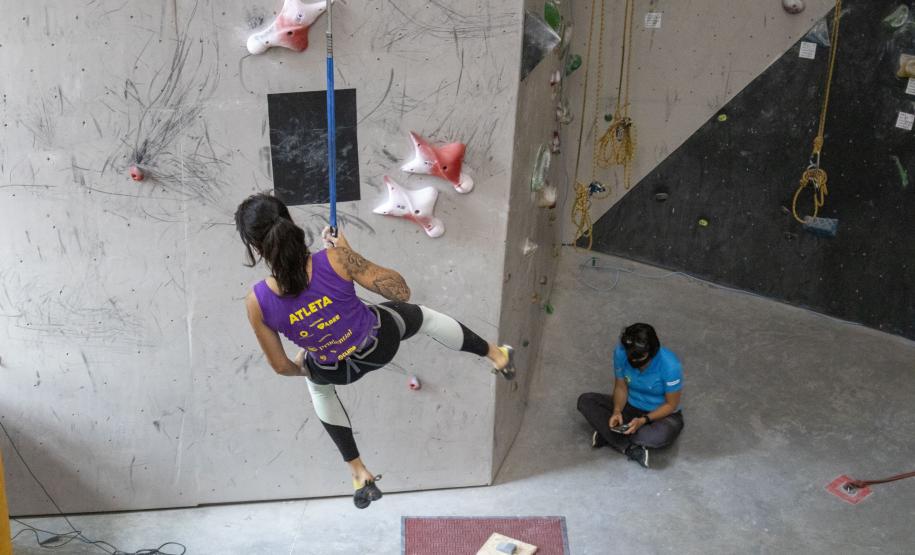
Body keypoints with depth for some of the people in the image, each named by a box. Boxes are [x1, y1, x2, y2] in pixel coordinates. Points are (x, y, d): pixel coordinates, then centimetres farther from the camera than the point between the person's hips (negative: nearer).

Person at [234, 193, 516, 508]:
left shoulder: (257, 304, -29)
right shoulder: (335, 259, -33)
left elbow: (281, 367, -12)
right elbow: (401, 292, -19)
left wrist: (300, 369, 12)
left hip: (335, 372, 1)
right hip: (380, 343, -1)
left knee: (317, 383, 39)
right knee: (424, 317, 32)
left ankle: (359, 473, 45)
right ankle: (496, 356, 56)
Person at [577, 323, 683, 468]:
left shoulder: (670, 366, -29)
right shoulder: (620, 353, -19)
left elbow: (671, 405, -17)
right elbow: (621, 387, -5)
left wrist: (644, 420, -29)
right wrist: (617, 411, -24)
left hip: (662, 414, -4)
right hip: (631, 407, 4)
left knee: (662, 435, -40)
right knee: (585, 400, -16)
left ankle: (607, 435, -19)